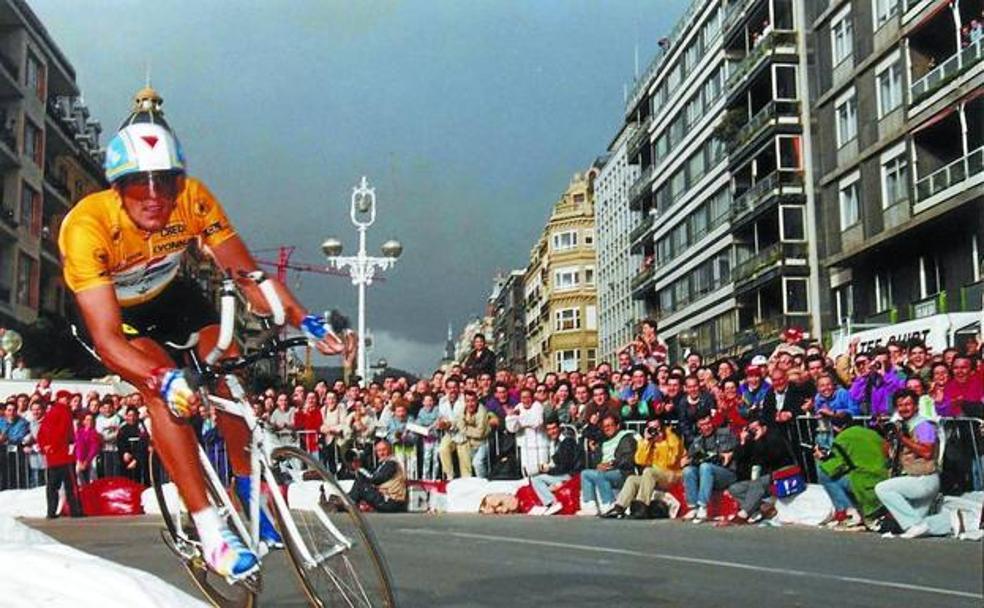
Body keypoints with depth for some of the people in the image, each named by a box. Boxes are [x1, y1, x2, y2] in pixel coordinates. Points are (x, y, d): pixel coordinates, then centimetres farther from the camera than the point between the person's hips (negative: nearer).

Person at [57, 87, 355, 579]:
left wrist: (305, 321, -42)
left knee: (226, 360, -20)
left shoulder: (193, 200, -29)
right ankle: (210, 530, -24)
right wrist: (164, 380, -59)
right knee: (162, 386, -27)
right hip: (110, 308, -3)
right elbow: (107, 339, -42)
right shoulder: (87, 226, -38)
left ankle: (245, 485, -1)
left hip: (167, 294, 4)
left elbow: (248, 275, -26)